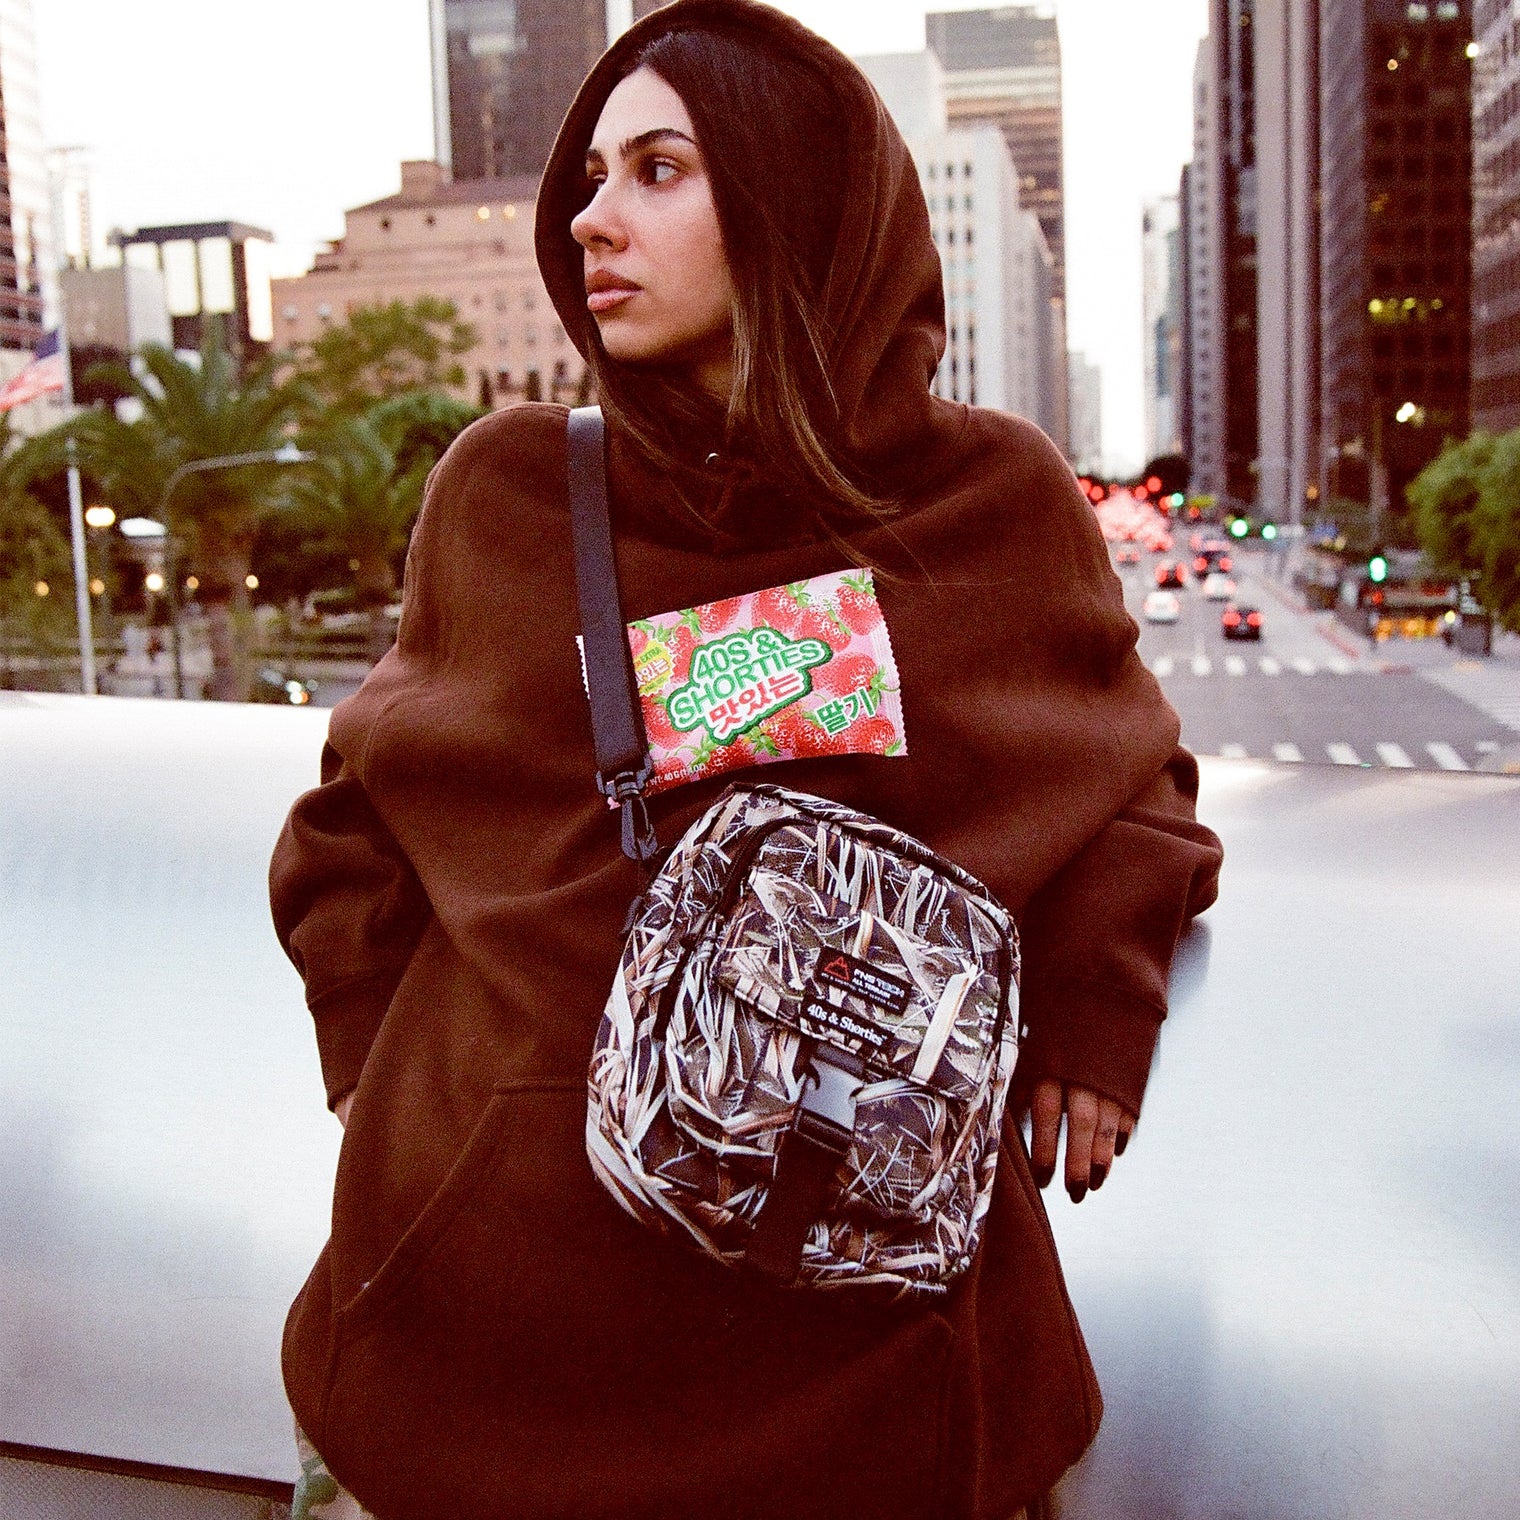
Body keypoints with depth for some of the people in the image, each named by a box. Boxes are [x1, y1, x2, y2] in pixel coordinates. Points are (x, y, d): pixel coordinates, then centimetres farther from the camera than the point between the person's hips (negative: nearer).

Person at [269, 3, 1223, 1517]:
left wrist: (1090, 1011, -2)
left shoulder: (999, 504, -2)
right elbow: (359, 820, 11)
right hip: (500, 1253, 1)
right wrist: (380, 1056, 3)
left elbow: (1125, 774, 11)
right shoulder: (502, 493, 0)